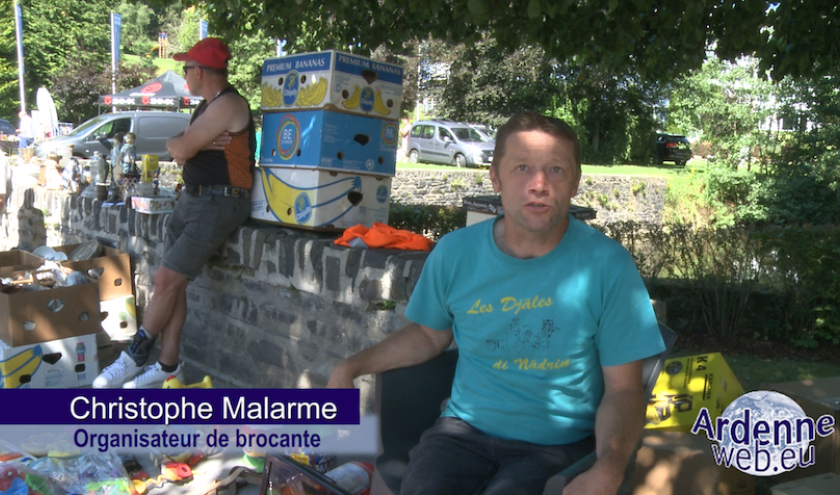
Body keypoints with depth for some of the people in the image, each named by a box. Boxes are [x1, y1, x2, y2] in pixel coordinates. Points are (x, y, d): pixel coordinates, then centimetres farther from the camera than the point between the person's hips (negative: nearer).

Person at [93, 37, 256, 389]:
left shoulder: (228, 105, -15)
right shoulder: (207, 107, 19)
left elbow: (179, 148, -19)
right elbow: (179, 152, 12)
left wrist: (186, 144, 4)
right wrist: (195, 144, -8)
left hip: (218, 203, -10)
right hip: (191, 199, 10)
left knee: (167, 279, -12)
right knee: (173, 284, 6)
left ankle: (134, 357, 4)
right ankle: (168, 367, 13)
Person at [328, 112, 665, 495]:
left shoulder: (607, 265, -11)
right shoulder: (455, 252, -2)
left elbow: (623, 389, -6)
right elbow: (429, 333, 16)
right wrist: (351, 367, 6)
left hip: (559, 444, -2)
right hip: (465, 428, 2)